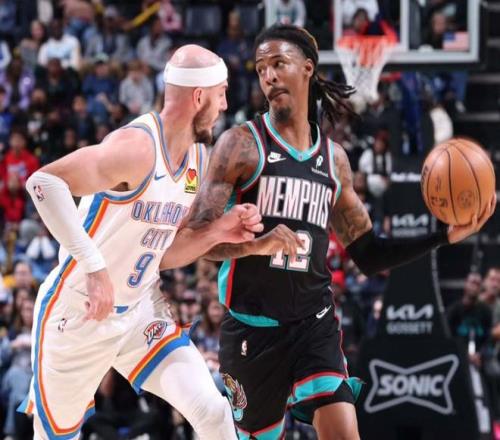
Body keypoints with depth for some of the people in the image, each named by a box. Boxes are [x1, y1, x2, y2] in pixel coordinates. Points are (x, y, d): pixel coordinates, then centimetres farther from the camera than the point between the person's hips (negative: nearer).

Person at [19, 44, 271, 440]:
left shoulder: (198, 159, 4)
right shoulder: (138, 148, -24)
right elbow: (44, 182, -34)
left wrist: (217, 232, -6)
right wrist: (94, 268, -37)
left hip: (142, 311, 7)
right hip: (79, 314, -6)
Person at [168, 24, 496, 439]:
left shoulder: (333, 158, 9)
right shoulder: (242, 144, -5)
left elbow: (368, 253, 17)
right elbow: (196, 236, -13)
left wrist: (446, 236, 6)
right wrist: (256, 245, -31)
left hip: (314, 323, 3)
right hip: (253, 327, -2)